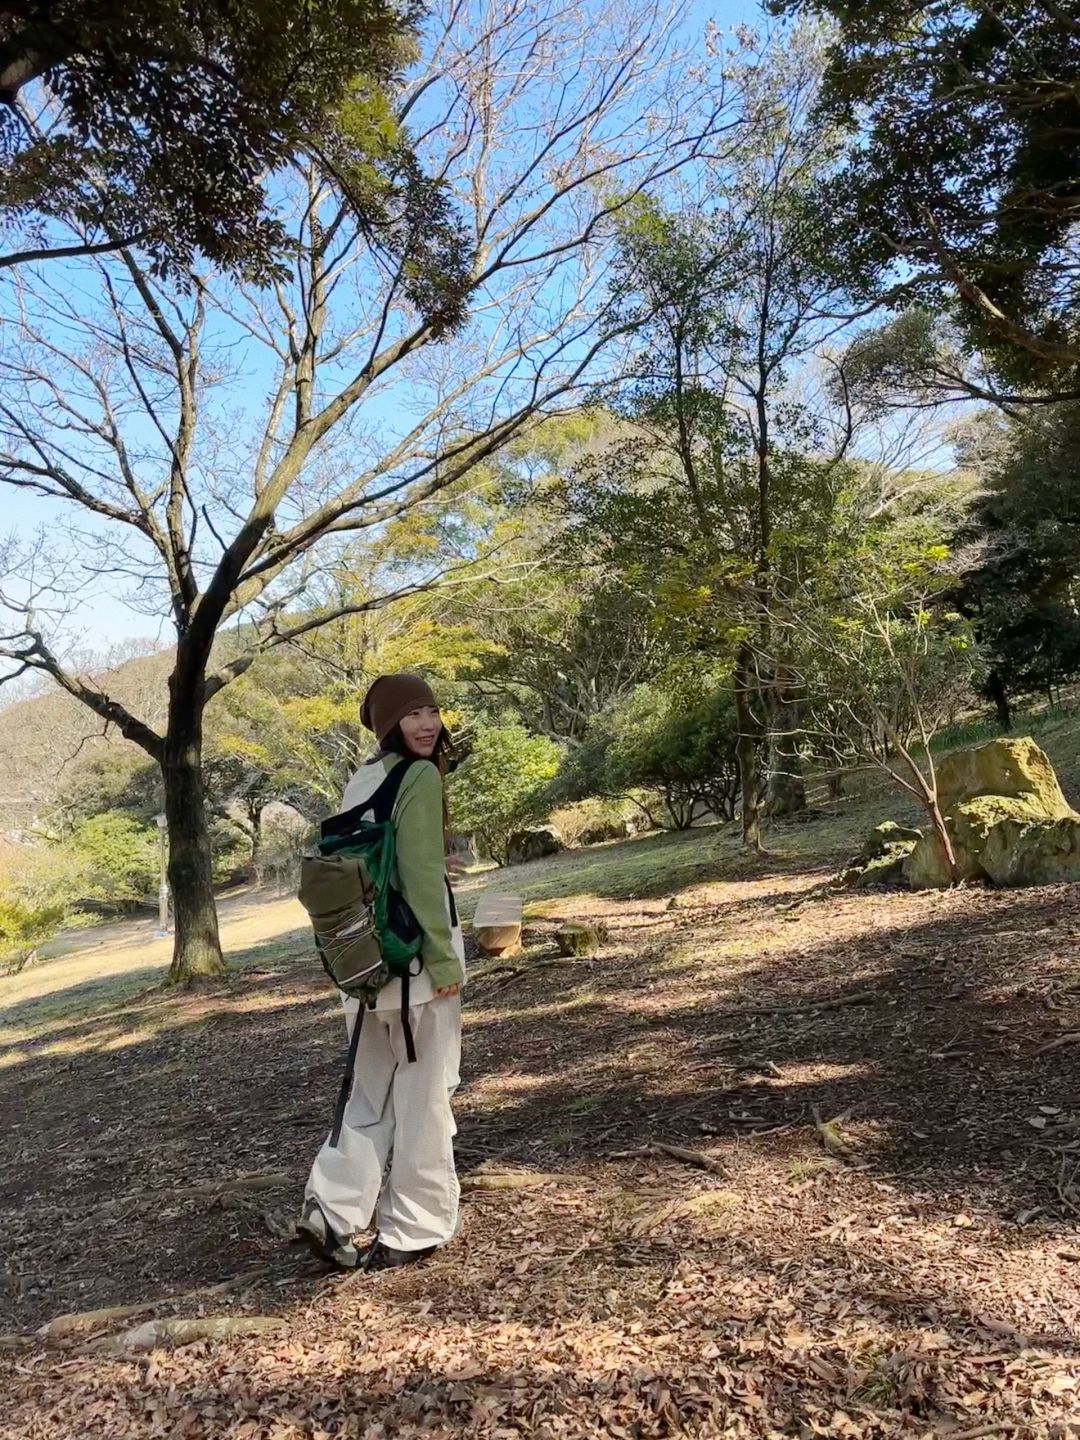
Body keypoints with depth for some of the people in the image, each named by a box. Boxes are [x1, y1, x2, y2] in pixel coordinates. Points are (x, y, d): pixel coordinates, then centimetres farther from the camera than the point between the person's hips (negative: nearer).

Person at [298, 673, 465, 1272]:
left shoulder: (360, 781, 11)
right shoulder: (420, 777, -13)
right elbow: (421, 875, -19)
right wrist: (444, 957, -14)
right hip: (412, 956, -7)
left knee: (371, 1091, 18)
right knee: (423, 1093, 7)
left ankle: (334, 1208, 11)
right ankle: (416, 1228, 18)